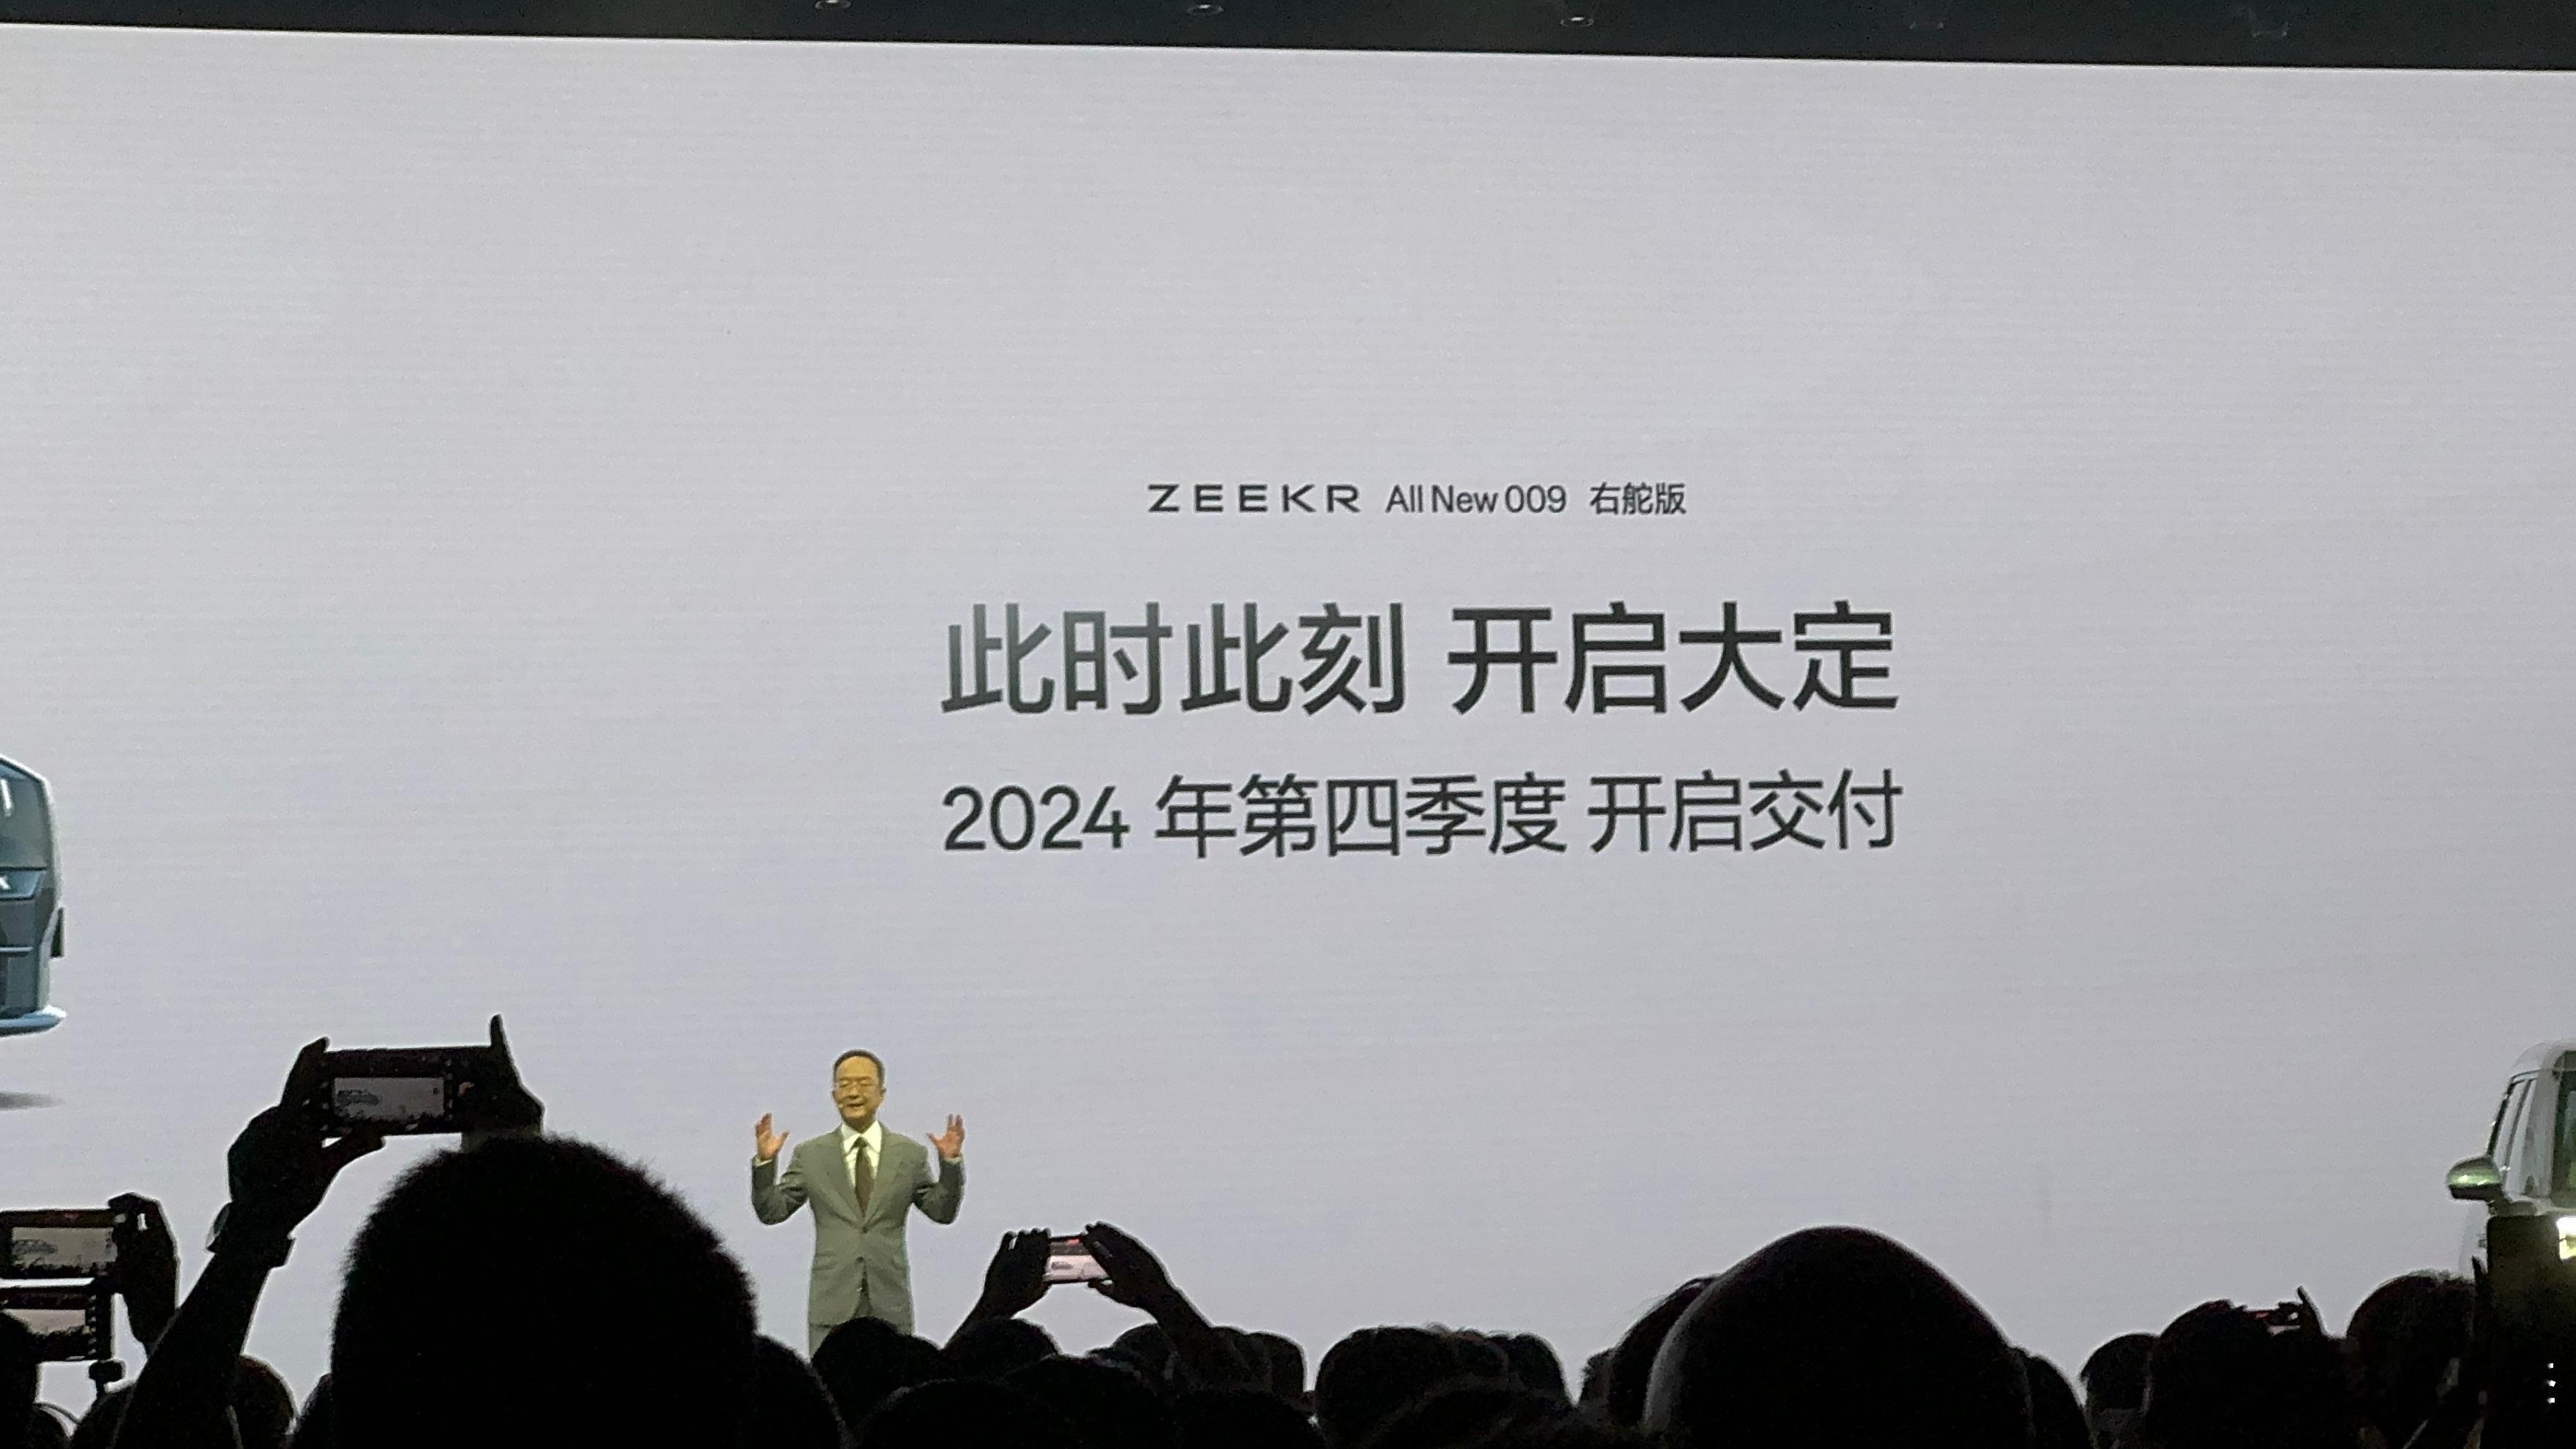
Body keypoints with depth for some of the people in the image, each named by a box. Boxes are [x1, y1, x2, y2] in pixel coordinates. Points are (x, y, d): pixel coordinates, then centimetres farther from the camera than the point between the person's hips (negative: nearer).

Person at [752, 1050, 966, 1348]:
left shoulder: (910, 1154, 8)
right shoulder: (810, 1155, 8)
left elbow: (943, 1211, 7)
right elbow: (772, 1211, 7)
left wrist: (951, 1161, -7)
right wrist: (765, 1162, -8)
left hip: (890, 1305, 0)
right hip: (832, 1304, 0)